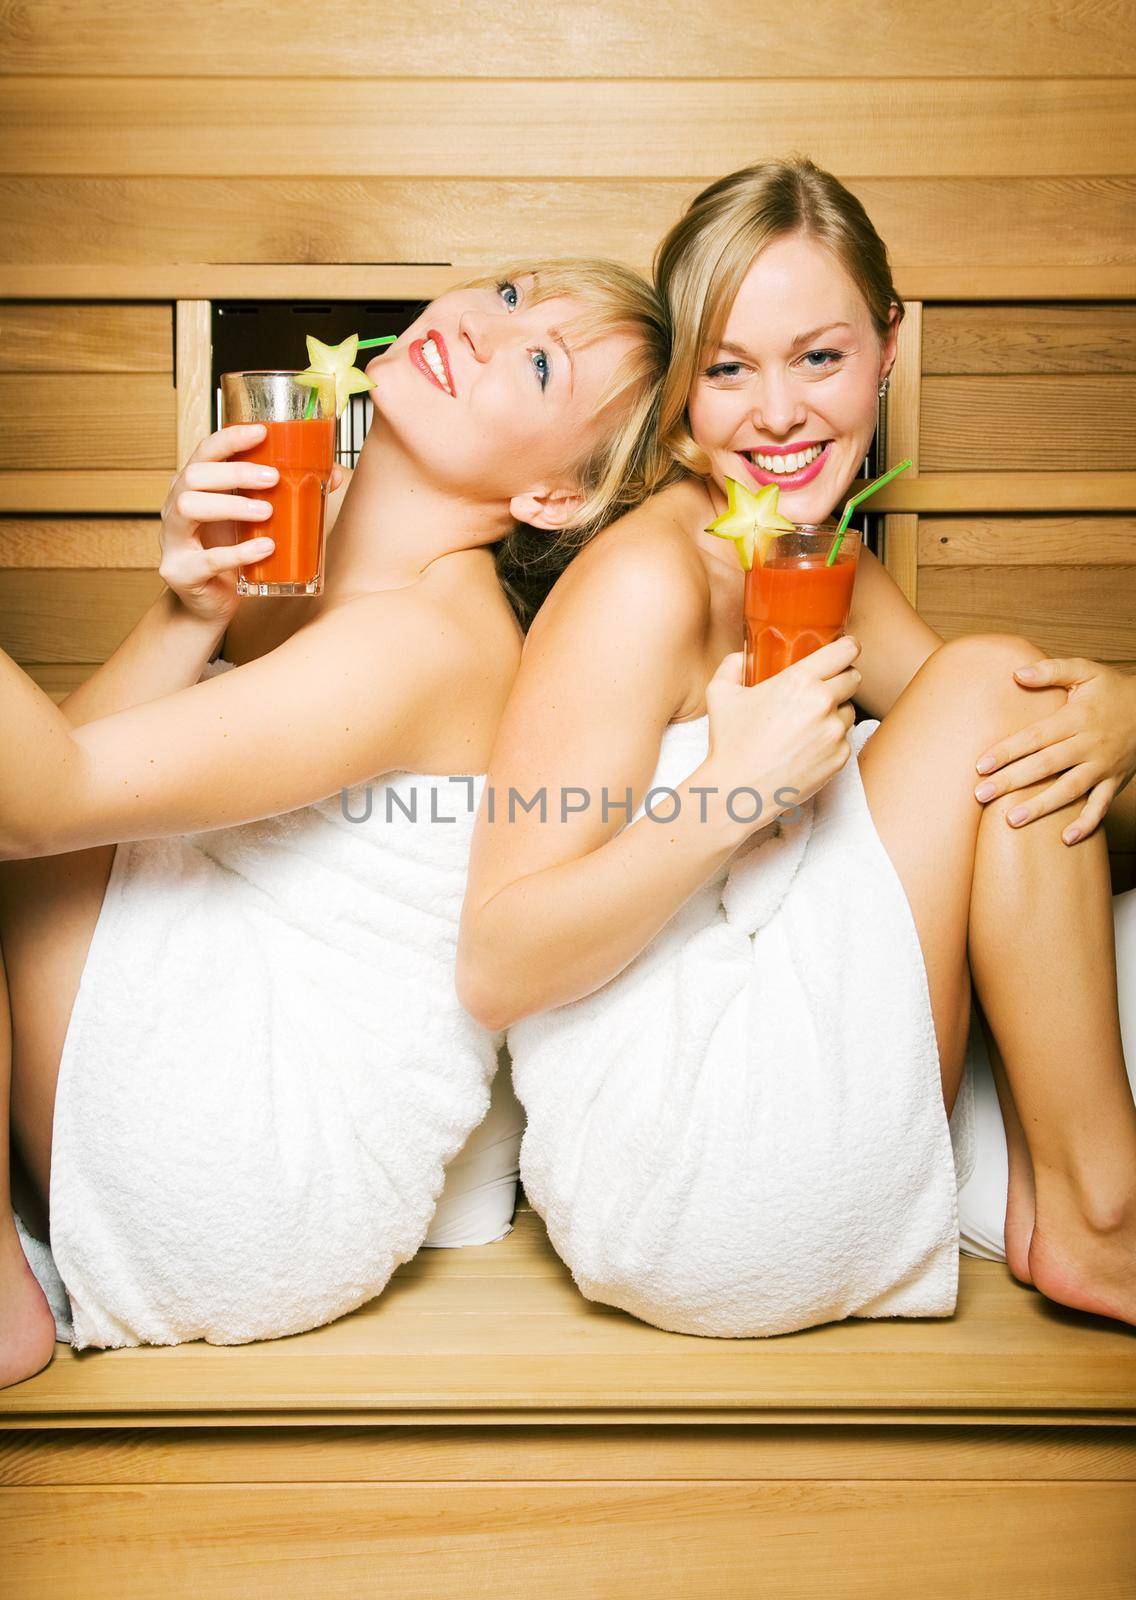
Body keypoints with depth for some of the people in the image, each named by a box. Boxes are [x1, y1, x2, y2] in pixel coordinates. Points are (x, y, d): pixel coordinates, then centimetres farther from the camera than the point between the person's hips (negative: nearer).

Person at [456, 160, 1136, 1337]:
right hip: (684, 1205, -8)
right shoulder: (646, 579, -15)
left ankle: (1040, 1199, 3)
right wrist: (736, 790, -28)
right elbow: (493, 970, -18)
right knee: (988, 678, -13)